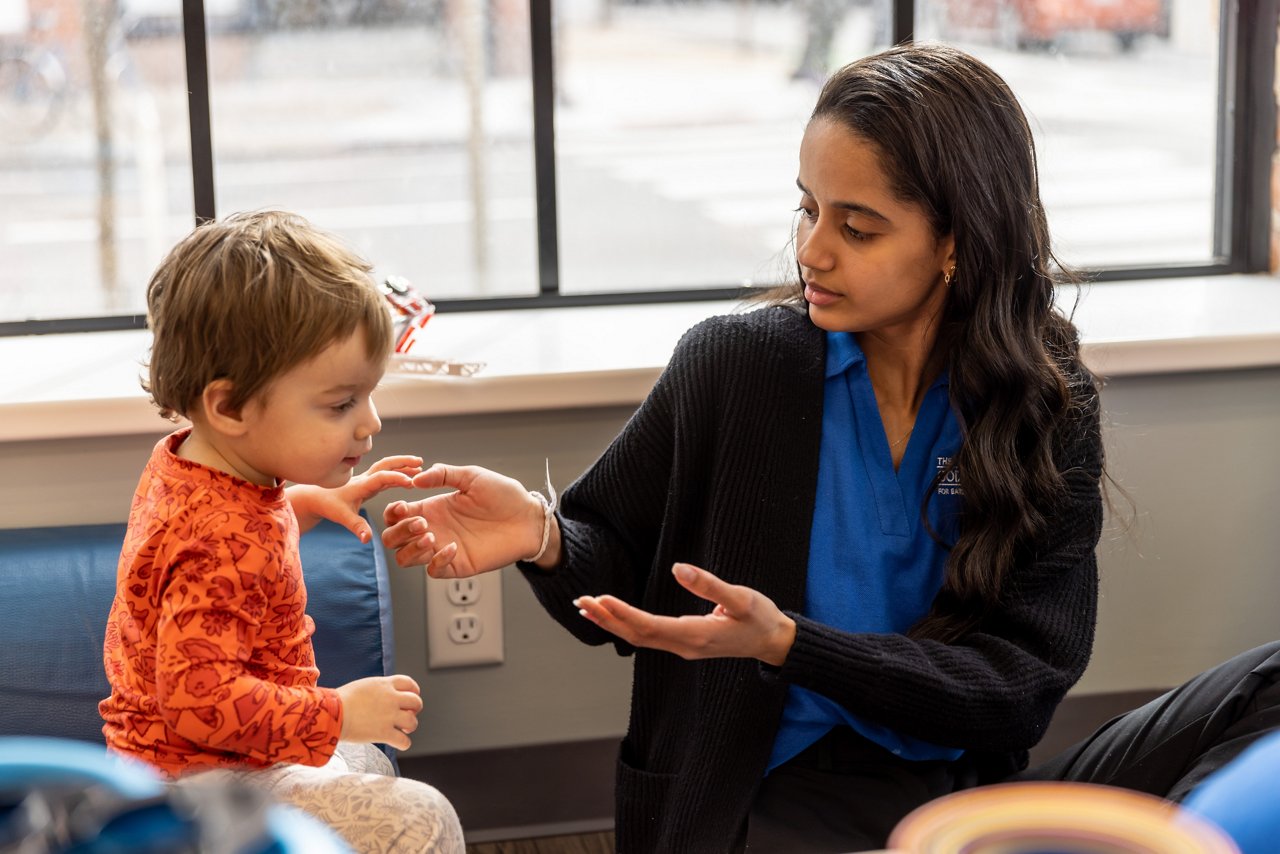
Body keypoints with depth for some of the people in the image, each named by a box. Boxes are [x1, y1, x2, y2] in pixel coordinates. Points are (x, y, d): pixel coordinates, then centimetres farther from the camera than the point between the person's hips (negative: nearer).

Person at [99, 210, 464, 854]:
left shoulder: (178, 461, 0)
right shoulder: (223, 545, -32)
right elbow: (201, 696, -35)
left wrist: (309, 501, 12)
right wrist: (337, 714, -27)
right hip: (194, 780, -11)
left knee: (369, 766, 31)